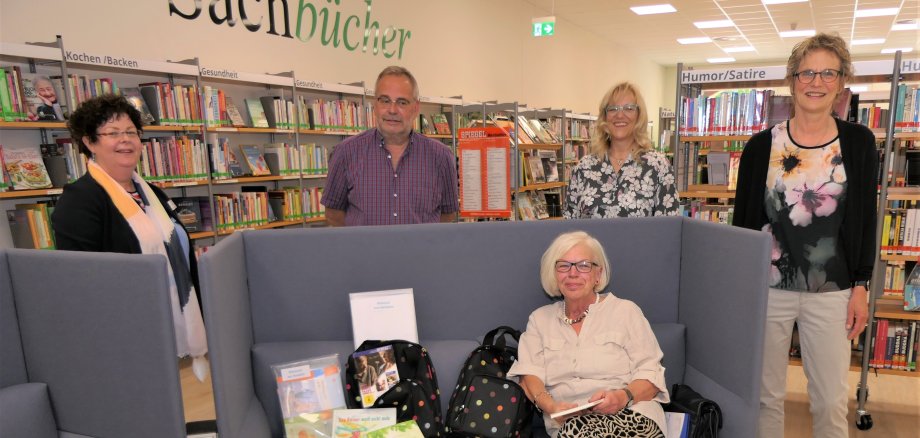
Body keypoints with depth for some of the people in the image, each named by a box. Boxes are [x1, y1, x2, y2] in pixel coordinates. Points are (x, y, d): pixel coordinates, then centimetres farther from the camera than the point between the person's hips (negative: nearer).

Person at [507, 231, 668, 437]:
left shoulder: (625, 311, 7)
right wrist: (550, 406, -18)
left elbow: (651, 375, 2)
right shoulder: (540, 318, 16)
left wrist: (623, 396, -21)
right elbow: (529, 374, 4)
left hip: (631, 416, -2)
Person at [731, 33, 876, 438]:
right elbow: (743, 220, 0)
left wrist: (860, 286, 0)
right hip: (767, 287, 0)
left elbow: (866, 220, 4)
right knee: (766, 395, 11)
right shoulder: (762, 145, -3)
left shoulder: (859, 143, 0)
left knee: (831, 401, 9)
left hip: (832, 292, 1)